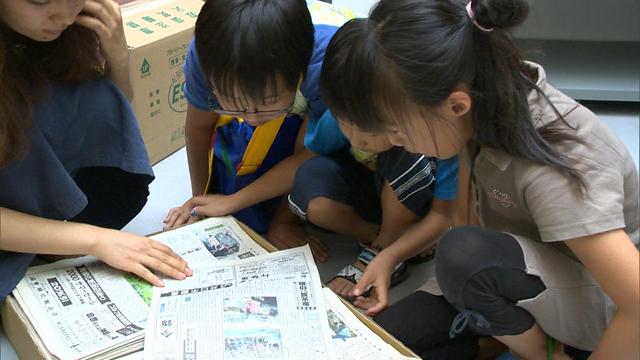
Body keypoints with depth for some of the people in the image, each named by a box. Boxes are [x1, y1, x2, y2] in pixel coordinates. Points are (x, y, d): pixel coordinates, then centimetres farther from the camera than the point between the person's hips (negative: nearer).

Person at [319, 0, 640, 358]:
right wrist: (391, 255, -6)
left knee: (464, 254, -36)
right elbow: (461, 214, 3)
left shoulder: (551, 171, -35)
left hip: (600, 300, -5)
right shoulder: (487, 102, -13)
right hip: (528, 275, 6)